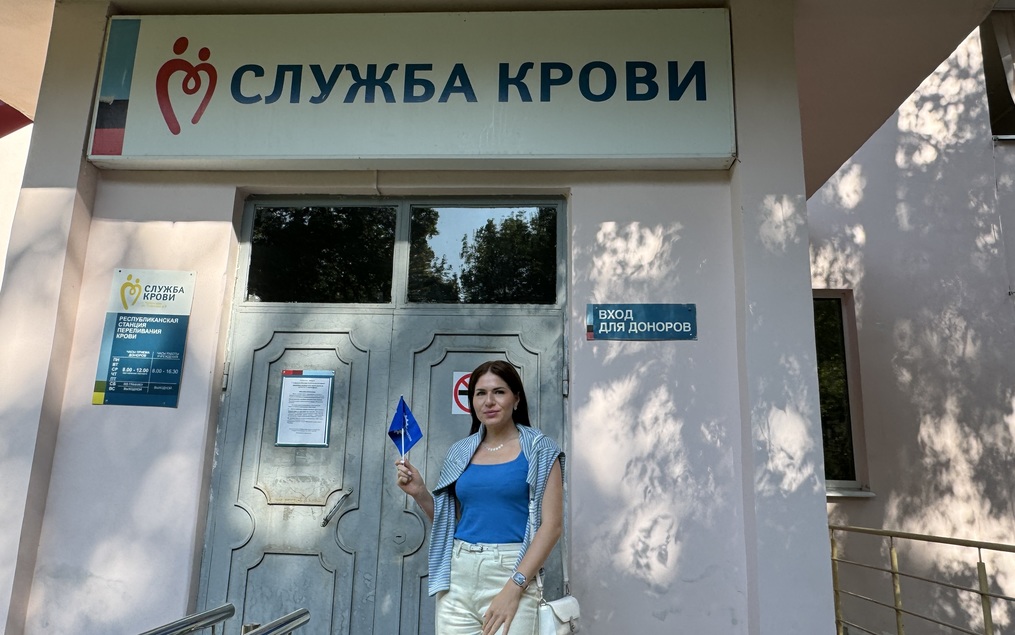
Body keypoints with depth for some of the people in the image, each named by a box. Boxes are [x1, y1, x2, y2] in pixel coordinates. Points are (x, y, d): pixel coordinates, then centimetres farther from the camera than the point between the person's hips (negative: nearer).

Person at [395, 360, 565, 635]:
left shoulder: (539, 450, -3)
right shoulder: (460, 452, 9)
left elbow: (552, 525, -9)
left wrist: (514, 587, -16)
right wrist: (419, 492, 0)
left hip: (510, 571, -4)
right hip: (457, 573, 4)